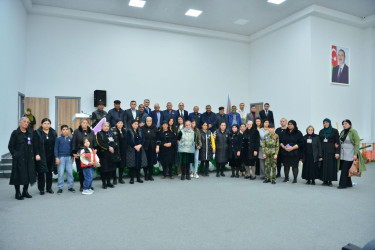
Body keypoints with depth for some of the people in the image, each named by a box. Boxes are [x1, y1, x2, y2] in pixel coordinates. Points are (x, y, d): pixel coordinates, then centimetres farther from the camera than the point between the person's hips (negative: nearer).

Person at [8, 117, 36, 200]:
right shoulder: (15, 133, -2)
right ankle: (18, 193, 12)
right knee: (19, 175, 0)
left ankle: (25, 191, 20)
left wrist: (33, 155, 6)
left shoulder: (30, 133, 12)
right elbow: (10, 146, -3)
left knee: (29, 174, 7)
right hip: (19, 159, -5)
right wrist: (15, 154, -11)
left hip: (29, 159, 5)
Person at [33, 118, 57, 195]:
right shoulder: (37, 132, -2)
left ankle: (49, 188, 20)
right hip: (41, 156, -3)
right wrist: (37, 154, -15)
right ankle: (41, 189, 11)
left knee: (49, 172, 10)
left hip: (50, 156, 4)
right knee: (41, 172, 1)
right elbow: (35, 145, -7)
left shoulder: (53, 132, 8)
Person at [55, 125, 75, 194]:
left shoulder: (70, 139, 5)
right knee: (60, 173, 1)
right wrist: (56, 157, -5)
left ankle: (70, 186, 15)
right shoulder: (58, 138, -1)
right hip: (61, 157, -2)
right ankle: (60, 188, 11)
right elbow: (56, 148, 0)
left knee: (70, 172, 4)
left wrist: (72, 157, 13)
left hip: (69, 157, 2)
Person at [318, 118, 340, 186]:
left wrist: (337, 152, -12)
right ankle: (325, 180, 9)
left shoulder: (334, 131, 0)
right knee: (323, 165, 2)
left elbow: (338, 142, -4)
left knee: (331, 165, -3)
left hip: (331, 151, -3)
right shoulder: (321, 132, 13)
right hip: (323, 151, 4)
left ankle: (330, 181, 5)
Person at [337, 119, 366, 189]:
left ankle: (342, 184, 2)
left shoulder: (353, 132, -8)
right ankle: (349, 184, 22)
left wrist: (355, 154, -16)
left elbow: (357, 143, -11)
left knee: (345, 170, -6)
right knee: (344, 169, 10)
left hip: (349, 154, -6)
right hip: (342, 154, 6)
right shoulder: (342, 132, 11)